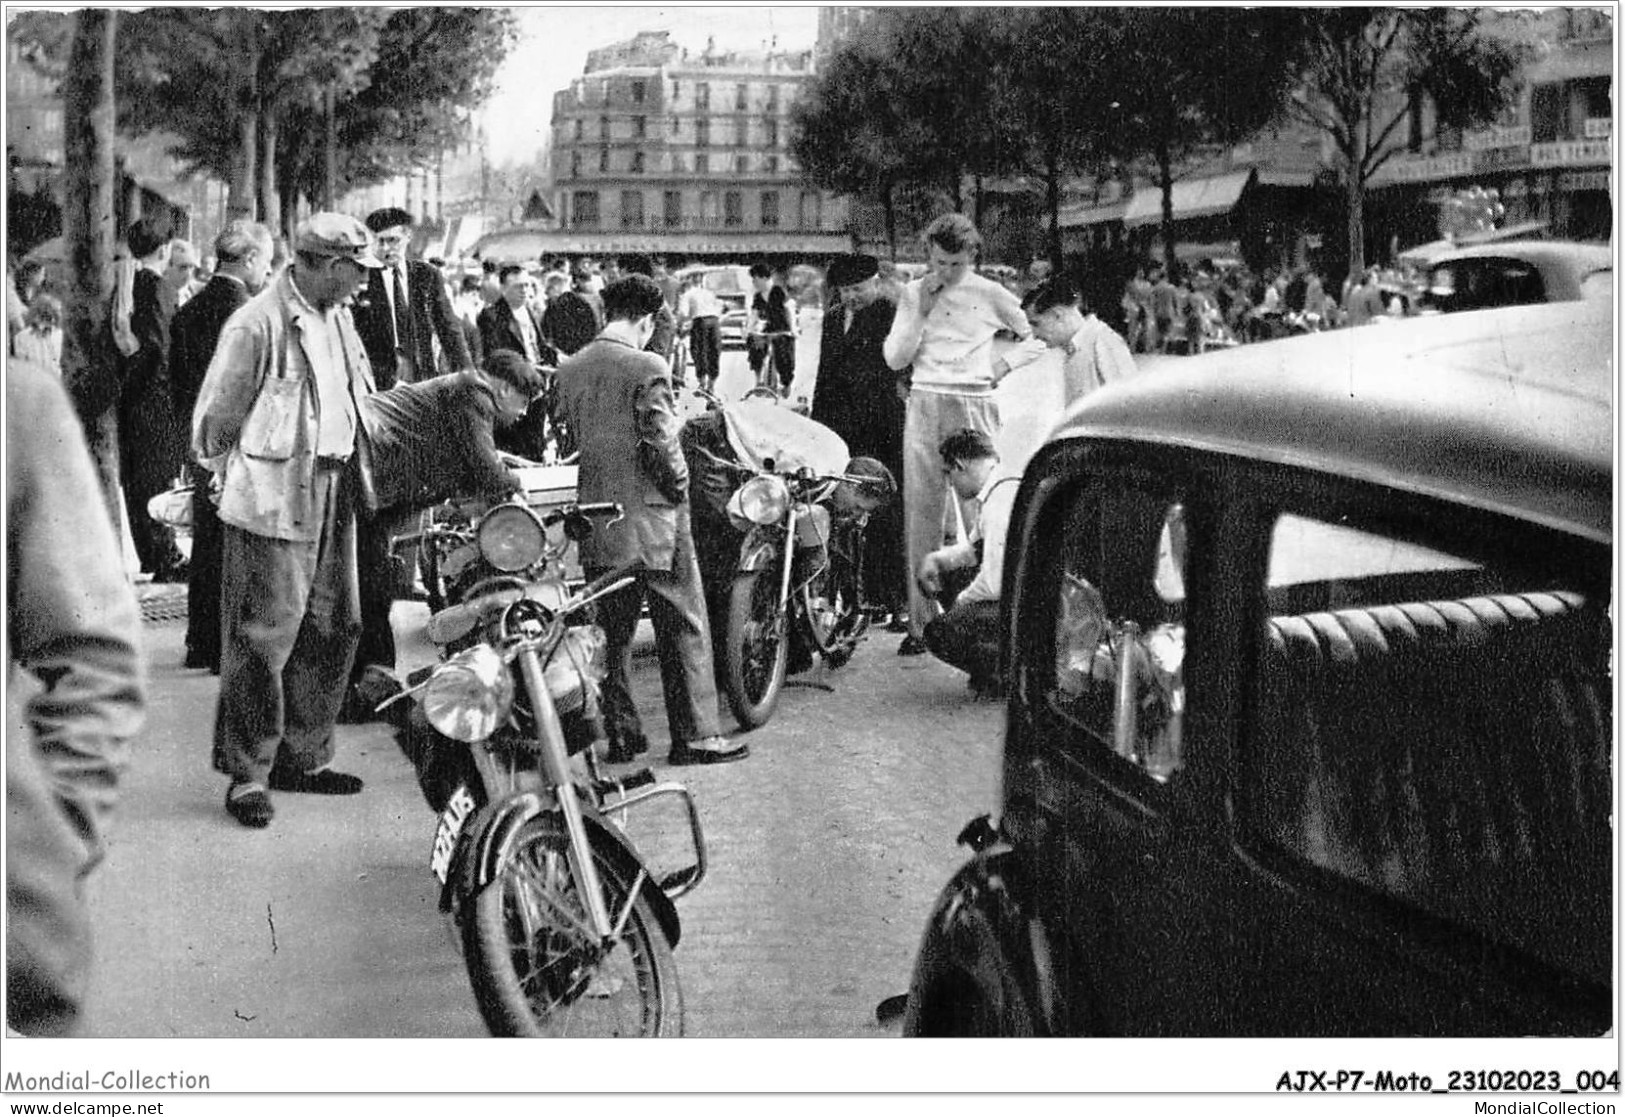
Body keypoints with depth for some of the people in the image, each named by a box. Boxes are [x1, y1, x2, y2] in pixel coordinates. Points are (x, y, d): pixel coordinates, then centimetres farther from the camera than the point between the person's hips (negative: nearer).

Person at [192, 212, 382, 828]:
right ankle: (247, 773, 4)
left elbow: (359, 403, 23)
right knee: (263, 638, -5)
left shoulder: (338, 319, 14)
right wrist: (239, 476, 0)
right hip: (273, 503, -9)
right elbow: (216, 417, -9)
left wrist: (353, 470, 16)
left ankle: (303, 756, 24)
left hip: (333, 499, 9)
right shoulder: (258, 324, -13)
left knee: (334, 629, 12)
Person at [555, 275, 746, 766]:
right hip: (650, 520, -6)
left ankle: (621, 732, 16)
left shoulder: (569, 370, 6)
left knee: (612, 630, 13)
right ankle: (695, 736, 4)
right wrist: (679, 486, -2)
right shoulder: (646, 367, -14)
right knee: (683, 628, 3)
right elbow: (660, 443, -17)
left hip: (595, 520, 6)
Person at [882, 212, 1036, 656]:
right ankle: (920, 622, 5)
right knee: (921, 516, 1)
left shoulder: (991, 295, 5)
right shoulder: (913, 293, 11)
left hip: (975, 407, -2)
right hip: (924, 407, 2)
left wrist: (1005, 364, 2)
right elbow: (895, 359, 3)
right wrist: (922, 308, -4)